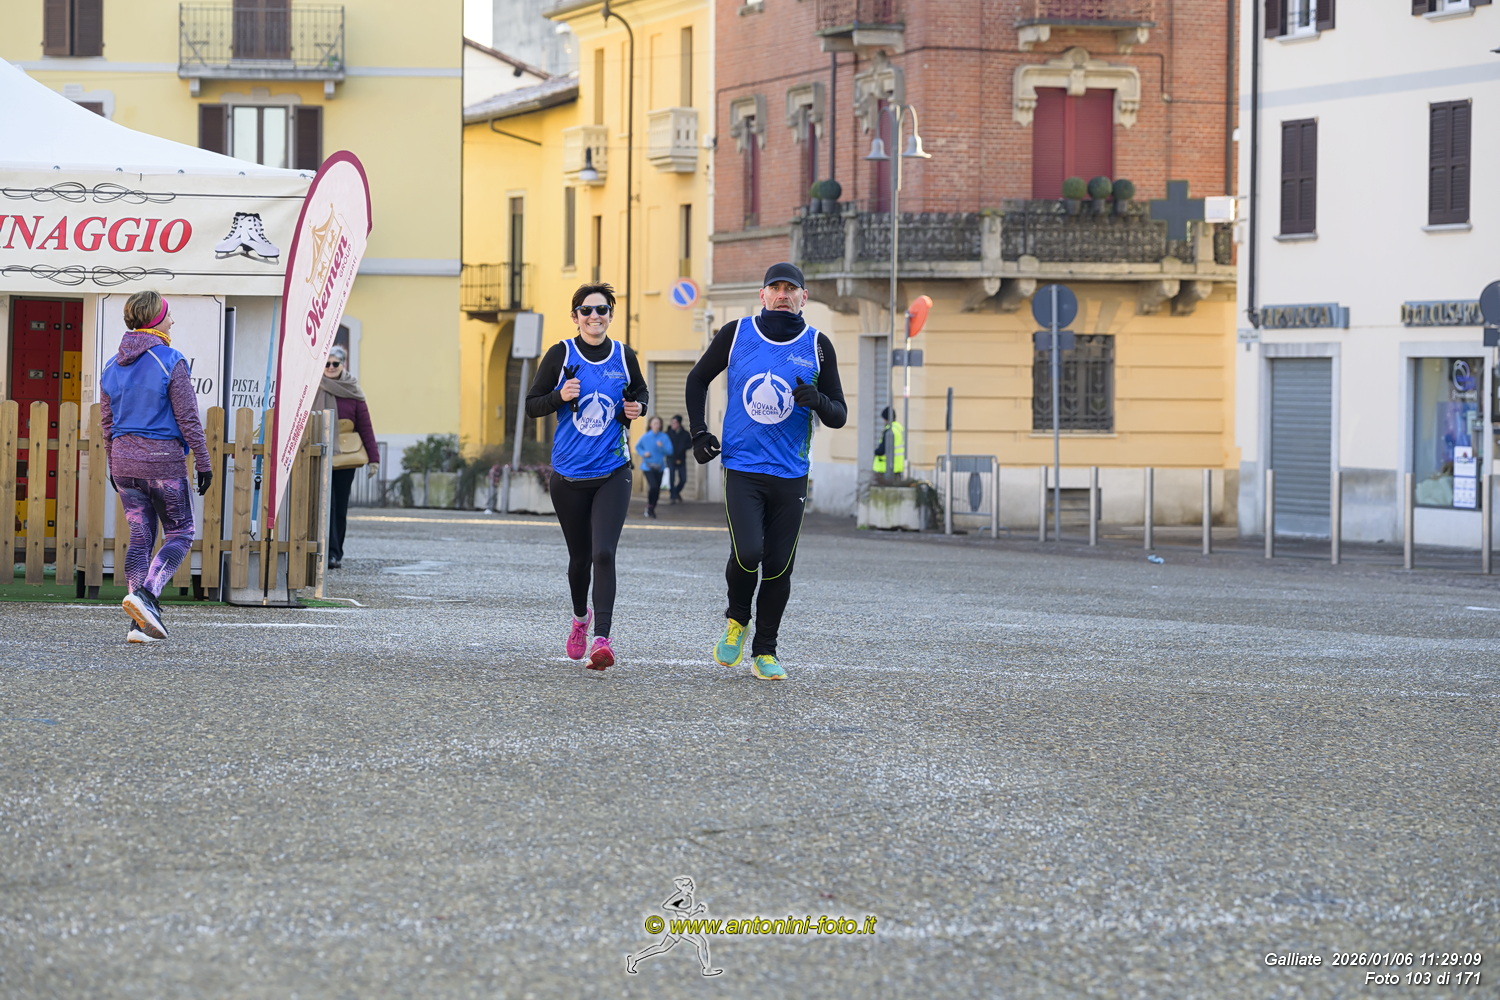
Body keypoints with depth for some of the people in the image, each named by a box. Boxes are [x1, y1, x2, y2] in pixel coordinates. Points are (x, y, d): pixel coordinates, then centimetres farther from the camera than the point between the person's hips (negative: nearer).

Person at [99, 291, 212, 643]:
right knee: (180, 534, 6)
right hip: (164, 461, -6)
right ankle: (146, 594, -16)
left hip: (124, 461, 6)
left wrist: (113, 468, 23)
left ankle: (140, 622, 3)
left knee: (140, 537, 9)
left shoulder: (111, 367, 8)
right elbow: (188, 418, -10)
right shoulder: (171, 363, -10)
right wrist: (203, 463, -3)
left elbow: (107, 423, 14)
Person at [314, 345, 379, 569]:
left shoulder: (352, 392, 6)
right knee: (326, 504, -11)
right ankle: (330, 553, -12)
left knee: (340, 506, 7)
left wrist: (373, 457, 3)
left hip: (346, 457, 2)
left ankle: (336, 553, 16)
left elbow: (365, 425, 7)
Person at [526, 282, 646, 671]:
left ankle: (601, 639, -20)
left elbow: (639, 392, 20)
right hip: (569, 474, 0)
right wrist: (560, 396, -18)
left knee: (604, 554, -17)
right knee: (580, 557, 13)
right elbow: (531, 405, 1)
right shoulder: (561, 355, -3)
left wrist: (637, 408, -3)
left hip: (613, 472, 0)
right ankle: (580, 617, 43)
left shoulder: (624, 357, 2)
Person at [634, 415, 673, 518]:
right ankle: (649, 505, 3)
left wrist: (662, 446, -23)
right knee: (653, 486, -19)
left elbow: (670, 451, -5)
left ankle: (652, 509, 23)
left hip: (659, 466, 3)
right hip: (648, 466, -3)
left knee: (657, 489, 6)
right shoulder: (645, 437, -4)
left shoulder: (664, 437, -2)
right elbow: (637, 447, 11)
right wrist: (644, 453, -8)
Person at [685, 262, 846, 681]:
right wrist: (698, 432, 6)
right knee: (747, 552, -18)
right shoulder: (735, 334, 2)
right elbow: (698, 379, 17)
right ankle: (736, 620, 11)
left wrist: (818, 400, -18)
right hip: (742, 468, -1)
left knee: (779, 566, 1)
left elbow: (839, 416, 5)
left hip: (791, 474, 1)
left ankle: (764, 651, 17)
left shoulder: (818, 346, 2)